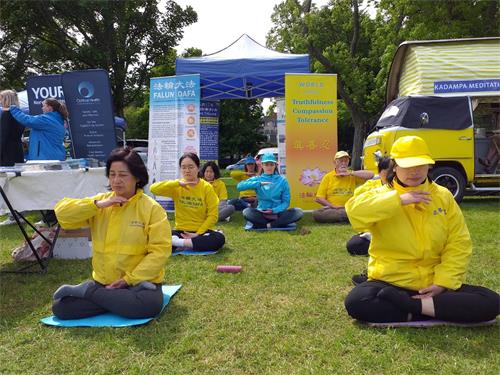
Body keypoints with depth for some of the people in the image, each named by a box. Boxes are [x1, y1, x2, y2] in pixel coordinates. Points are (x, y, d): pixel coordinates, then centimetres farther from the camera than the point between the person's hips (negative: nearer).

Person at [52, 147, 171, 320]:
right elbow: (62, 212, -4)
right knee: (60, 307, -13)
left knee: (150, 305, -35)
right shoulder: (101, 201, 4)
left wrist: (130, 279, -19)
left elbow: (160, 250, -14)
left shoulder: (152, 208, -9)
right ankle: (125, 300, -6)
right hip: (102, 282, 3)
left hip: (139, 281, -3)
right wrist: (97, 205, -16)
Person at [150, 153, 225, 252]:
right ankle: (198, 242, -23)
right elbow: (153, 189, -16)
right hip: (181, 231, 1)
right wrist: (178, 183, -23)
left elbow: (213, 215, -6)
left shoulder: (207, 187, -5)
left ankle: (178, 243, -28)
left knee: (219, 238, -33)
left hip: (201, 231, 0)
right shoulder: (177, 187, -1)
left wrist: (198, 234, -15)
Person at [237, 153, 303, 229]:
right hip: (262, 213, -1)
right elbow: (239, 186, -13)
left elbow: (286, 202, 3)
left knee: (298, 212, -25)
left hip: (278, 213, 1)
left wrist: (274, 210, -14)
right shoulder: (257, 179, 3)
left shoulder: (282, 180, 4)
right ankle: (277, 224, -20)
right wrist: (259, 183, -21)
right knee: (247, 212, -30)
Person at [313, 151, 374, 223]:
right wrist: (333, 206, -12)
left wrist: (351, 173, -7)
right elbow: (319, 198, 3)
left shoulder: (353, 176, 11)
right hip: (331, 209, 2)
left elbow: (370, 175, -4)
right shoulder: (328, 177, 7)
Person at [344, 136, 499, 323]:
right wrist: (399, 200, -23)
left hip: (433, 284, 3)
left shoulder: (443, 196, 6)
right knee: (355, 302, -31)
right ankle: (438, 311, -19)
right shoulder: (381, 196, -1)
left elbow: (458, 244, 2)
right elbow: (354, 211, -24)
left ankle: (408, 305, -19)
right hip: (391, 284, -2)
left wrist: (443, 282, -11)